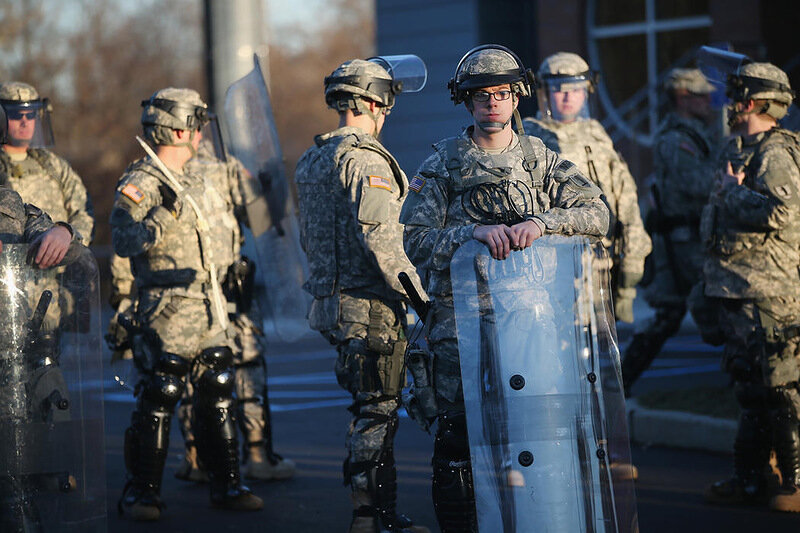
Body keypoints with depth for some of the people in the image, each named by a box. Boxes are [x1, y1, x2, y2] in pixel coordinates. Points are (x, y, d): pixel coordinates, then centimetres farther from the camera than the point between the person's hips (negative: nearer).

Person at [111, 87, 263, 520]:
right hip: (168, 312, -8)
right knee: (157, 401, -7)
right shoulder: (139, 185, -10)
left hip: (211, 308, 8)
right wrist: (164, 215, -31)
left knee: (218, 398, 10)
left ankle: (226, 484, 17)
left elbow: (221, 232, 32)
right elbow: (124, 241, -22)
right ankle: (141, 493, 0)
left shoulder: (198, 183, 17)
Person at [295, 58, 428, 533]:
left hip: (330, 297, 9)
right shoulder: (366, 161, -14)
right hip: (370, 305, -9)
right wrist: (414, 291, -19)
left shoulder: (312, 161, 15)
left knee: (371, 405, 15)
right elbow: (378, 238, -22)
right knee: (378, 409, -5)